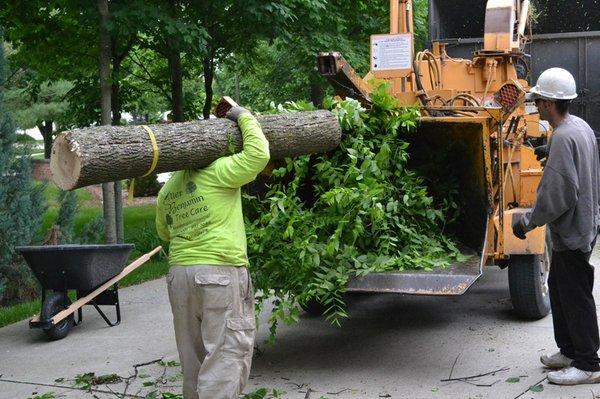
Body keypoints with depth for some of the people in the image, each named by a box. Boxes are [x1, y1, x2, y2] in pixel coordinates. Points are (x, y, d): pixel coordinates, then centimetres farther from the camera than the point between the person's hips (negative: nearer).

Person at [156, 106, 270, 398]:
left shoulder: (166, 191, 15)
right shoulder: (216, 172, -7)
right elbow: (258, 155, -12)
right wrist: (243, 116, 1)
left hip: (179, 273, 7)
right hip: (220, 272, -7)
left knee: (193, 353, 17)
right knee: (227, 352, -4)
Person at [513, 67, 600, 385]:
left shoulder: (563, 138, -24)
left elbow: (558, 194, -27)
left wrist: (529, 221, -17)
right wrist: (550, 156, 17)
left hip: (572, 230, -11)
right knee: (559, 288, 20)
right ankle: (569, 350, 31)